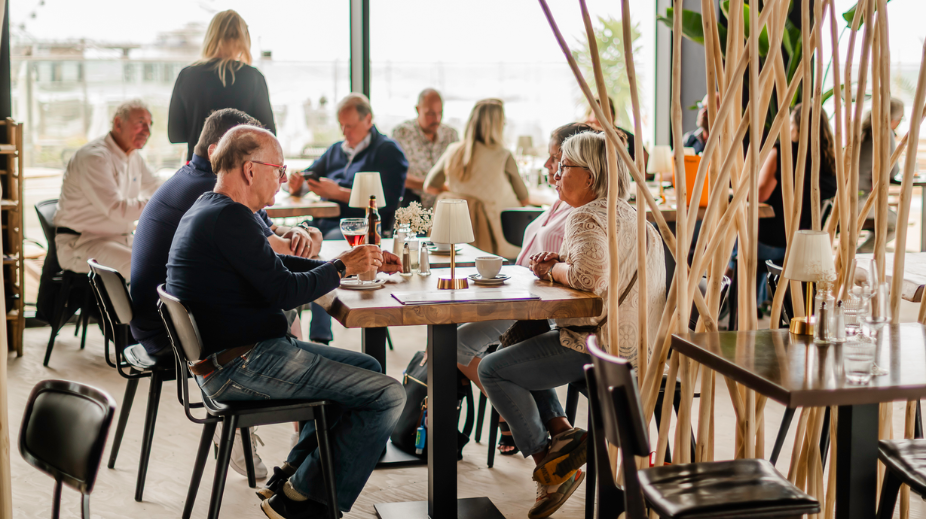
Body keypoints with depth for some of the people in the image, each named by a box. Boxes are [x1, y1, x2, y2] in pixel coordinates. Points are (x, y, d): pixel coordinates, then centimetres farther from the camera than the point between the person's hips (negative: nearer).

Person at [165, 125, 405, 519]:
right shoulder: (229, 217, -19)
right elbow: (284, 292, -20)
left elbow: (278, 265, 21)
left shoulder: (209, 210, 16)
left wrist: (359, 263, 15)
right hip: (242, 368, -11)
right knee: (387, 395, -11)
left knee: (367, 368, 22)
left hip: (228, 357, 11)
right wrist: (342, 267, -4)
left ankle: (293, 472, 19)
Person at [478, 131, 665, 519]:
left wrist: (553, 269, -13)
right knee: (521, 351, 27)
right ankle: (561, 431, 11)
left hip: (596, 346, -10)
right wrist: (559, 263, 3)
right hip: (631, 342, 10)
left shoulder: (586, 217, -18)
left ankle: (549, 464, 4)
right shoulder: (628, 213, 12)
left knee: (493, 369, -1)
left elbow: (588, 276, -34)